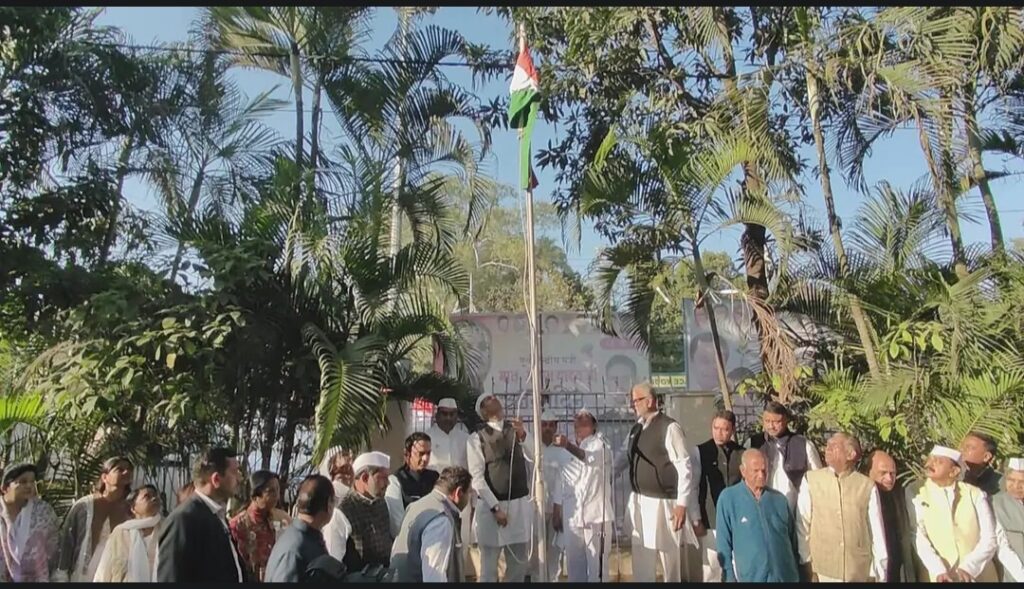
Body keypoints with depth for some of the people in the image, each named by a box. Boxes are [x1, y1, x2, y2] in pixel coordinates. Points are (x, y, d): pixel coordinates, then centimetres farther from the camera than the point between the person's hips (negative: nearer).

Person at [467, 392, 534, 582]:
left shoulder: (517, 429, 6)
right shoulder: (476, 438, -7)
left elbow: (534, 456, -7)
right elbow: (476, 477, -11)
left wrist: (522, 435, -24)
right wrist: (495, 508, -15)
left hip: (520, 503, 4)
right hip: (491, 505, -4)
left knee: (520, 564, 15)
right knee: (489, 567, 7)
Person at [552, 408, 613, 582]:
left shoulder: (599, 445, -5)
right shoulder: (573, 449, 16)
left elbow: (589, 457, -30)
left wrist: (567, 445, -48)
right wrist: (561, 510, 15)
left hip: (595, 514, -6)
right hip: (573, 515, 6)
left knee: (597, 563, -3)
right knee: (574, 563, 11)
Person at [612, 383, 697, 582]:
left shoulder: (669, 428, -14)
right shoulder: (636, 429, 7)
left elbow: (684, 467, -15)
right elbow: (623, 458, 19)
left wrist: (681, 504, -17)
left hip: (662, 503, -7)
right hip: (639, 502, 7)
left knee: (669, 556, 8)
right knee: (641, 558, 14)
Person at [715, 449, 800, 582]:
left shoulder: (780, 499, 1)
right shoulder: (728, 498, -8)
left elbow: (792, 538, 11)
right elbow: (724, 541, -6)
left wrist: (795, 572, 13)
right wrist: (729, 576, -7)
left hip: (786, 576, 3)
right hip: (750, 577, -2)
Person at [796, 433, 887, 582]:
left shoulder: (867, 486, -2)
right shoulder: (810, 480, -3)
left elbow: (877, 533, 2)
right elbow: (802, 525, 0)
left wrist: (879, 573, 4)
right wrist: (806, 562, -2)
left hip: (860, 573, 0)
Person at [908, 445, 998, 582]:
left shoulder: (975, 495, -3)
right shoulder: (919, 499, -4)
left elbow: (988, 540, -7)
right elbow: (921, 542, -12)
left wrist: (968, 567, -19)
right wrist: (939, 571, -26)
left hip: (980, 575, 0)